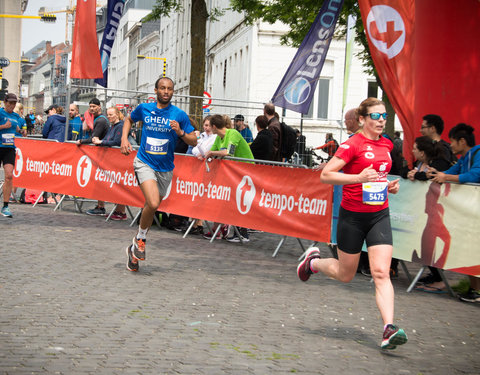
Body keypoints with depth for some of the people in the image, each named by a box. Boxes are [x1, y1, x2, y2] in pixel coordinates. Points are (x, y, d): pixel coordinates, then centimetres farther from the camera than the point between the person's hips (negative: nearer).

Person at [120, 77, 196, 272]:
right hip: (144, 163, -2)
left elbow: (194, 141, -1)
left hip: (165, 168, 2)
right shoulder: (144, 108, -1)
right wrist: (124, 139, 5)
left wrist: (180, 132, -21)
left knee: (151, 207, 11)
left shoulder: (179, 115, -3)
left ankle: (134, 248, 30)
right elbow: (129, 119, 20)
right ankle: (140, 239, 1)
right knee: (153, 203, -24)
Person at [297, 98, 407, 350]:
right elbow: (325, 175, -17)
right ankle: (314, 261, 41)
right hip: (352, 215, -4)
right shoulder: (352, 144, -12)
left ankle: (389, 329, -18)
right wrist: (359, 177, -27)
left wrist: (389, 185, 7)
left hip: (380, 215, 4)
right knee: (345, 274, 11)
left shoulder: (386, 145, 8)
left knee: (381, 273, -11)